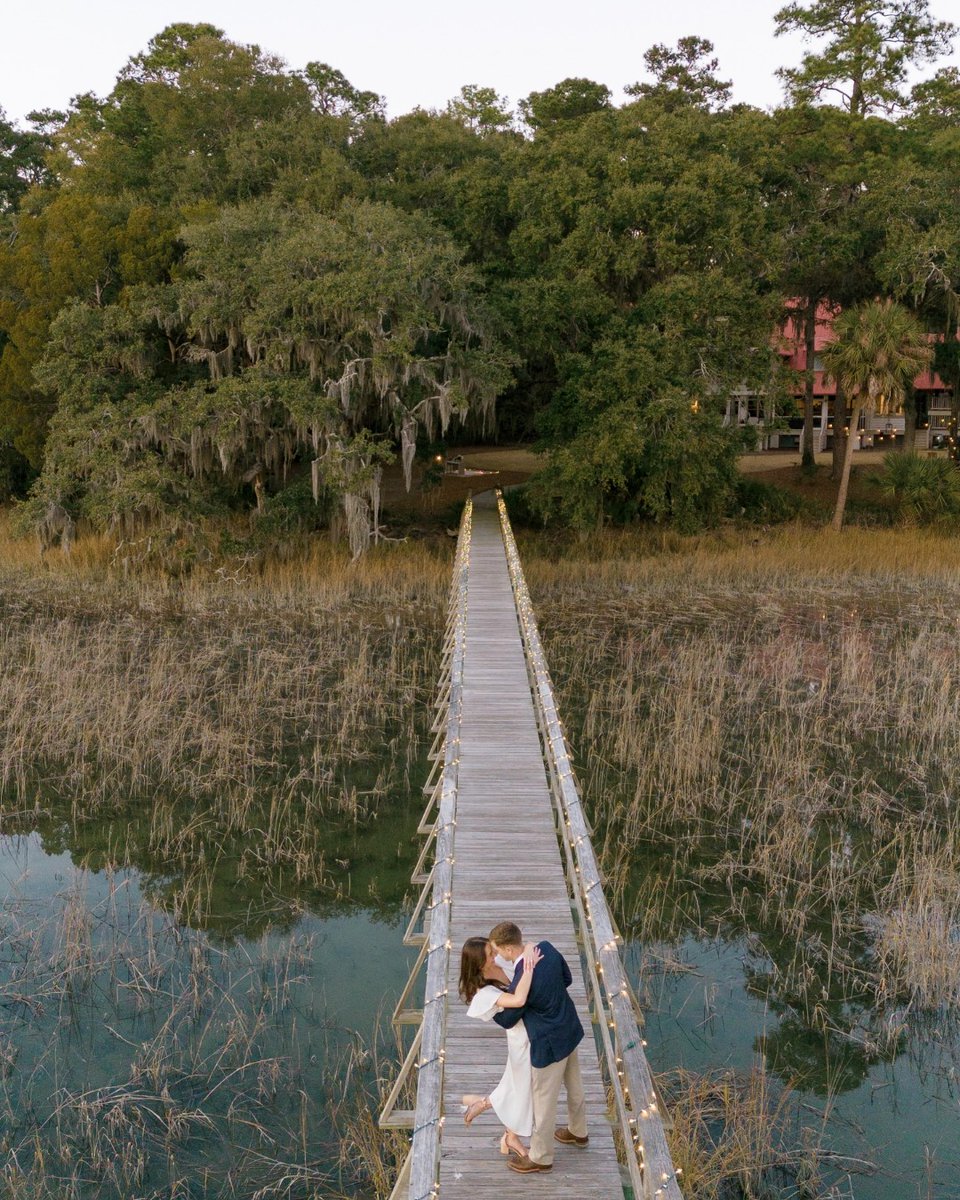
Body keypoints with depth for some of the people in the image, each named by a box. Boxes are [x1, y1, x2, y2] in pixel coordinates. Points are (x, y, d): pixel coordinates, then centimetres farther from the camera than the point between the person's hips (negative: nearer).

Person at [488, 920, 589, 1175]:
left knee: (544, 1100, 16)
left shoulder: (521, 983, -36)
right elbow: (567, 979, 3)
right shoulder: (547, 948, -16)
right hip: (569, 1029, 8)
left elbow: (507, 1020, -16)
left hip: (549, 1043, -8)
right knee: (573, 1085, 30)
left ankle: (540, 1156, 37)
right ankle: (578, 1131, 55)